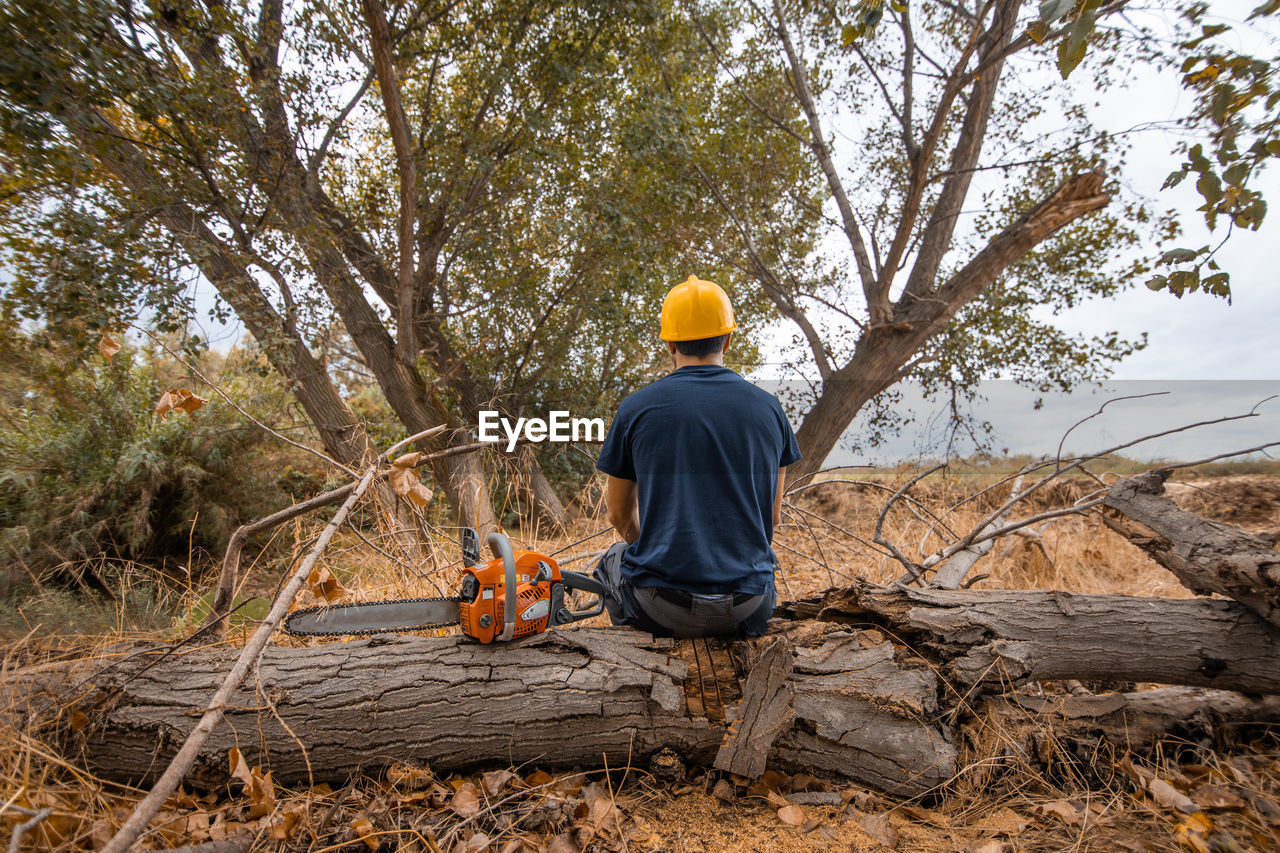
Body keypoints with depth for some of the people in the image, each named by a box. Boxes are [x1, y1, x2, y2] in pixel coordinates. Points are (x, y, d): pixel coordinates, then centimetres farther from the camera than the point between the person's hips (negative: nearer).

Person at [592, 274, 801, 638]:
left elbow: (620, 516, 7)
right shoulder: (767, 408, 1)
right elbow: (773, 516, 11)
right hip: (746, 611, 3)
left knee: (614, 559, 31)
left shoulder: (636, 407, -5)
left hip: (661, 608, -2)